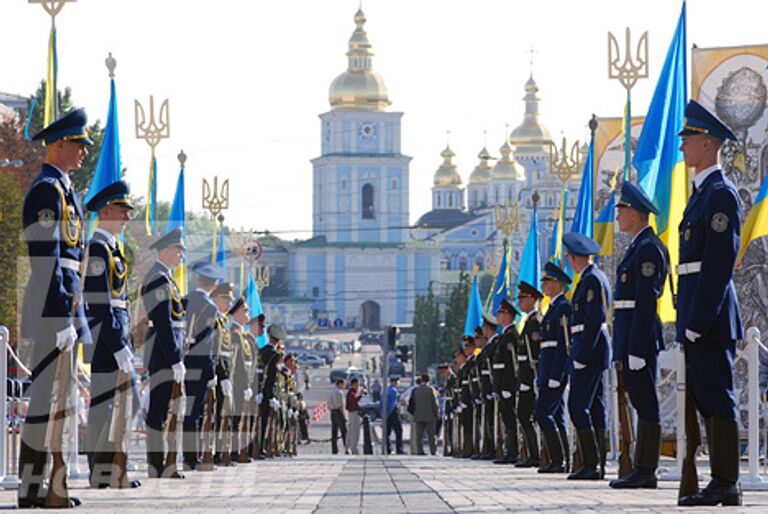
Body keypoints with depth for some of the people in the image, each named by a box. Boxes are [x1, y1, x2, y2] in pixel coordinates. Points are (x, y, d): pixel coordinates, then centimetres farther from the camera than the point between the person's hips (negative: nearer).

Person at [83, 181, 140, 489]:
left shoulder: (112, 249, 20)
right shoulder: (98, 249, -11)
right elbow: (101, 305, -18)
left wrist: (125, 344, 20)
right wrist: (119, 348, -21)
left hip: (116, 337, 10)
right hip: (106, 337, -10)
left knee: (119, 404, 11)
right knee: (106, 403, -9)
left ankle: (111, 469, 15)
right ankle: (103, 472, -7)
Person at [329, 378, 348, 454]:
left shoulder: (332, 392, 15)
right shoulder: (340, 392, -11)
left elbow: (329, 406, 16)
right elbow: (341, 406, -17)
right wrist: (344, 416, -15)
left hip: (332, 413, 8)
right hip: (339, 413, -8)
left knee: (334, 432, 6)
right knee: (344, 432, -6)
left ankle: (334, 449, 4)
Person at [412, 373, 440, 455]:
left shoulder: (416, 390, 4)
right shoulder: (431, 390, -7)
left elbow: (413, 403, 7)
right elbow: (434, 403, -7)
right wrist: (437, 414, 2)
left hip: (419, 416, 3)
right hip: (430, 416, -3)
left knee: (419, 435, 4)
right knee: (431, 435, 2)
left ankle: (419, 450, -1)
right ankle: (433, 451, 0)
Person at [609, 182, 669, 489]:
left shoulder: (649, 249, -13)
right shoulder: (638, 248, 19)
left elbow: (646, 302, -19)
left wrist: (636, 350, -22)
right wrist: (624, 349, 21)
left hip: (640, 336, -10)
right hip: (629, 341, 10)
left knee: (646, 405, -8)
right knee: (641, 403, 9)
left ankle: (646, 472, -7)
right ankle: (642, 471, 11)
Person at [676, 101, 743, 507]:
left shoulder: (722, 194, -11)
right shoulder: (703, 194, 20)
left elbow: (718, 264, -18)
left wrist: (698, 321, -21)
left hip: (710, 316, -10)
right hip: (697, 318, 10)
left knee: (716, 398, -9)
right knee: (705, 397, 10)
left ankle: (726, 485, -7)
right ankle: (721, 483, 12)